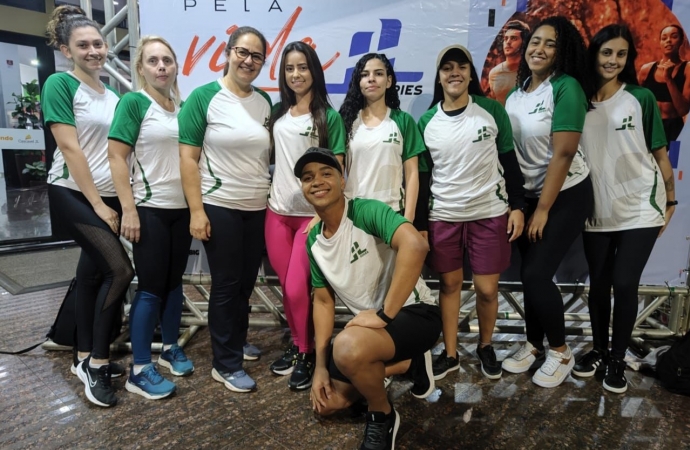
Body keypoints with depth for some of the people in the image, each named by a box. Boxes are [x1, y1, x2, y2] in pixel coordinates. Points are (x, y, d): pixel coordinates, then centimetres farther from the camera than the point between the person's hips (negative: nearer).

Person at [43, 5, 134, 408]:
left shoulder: (112, 95, 13)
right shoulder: (60, 84, -7)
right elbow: (70, 149, -14)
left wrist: (116, 202, 6)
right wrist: (98, 205, -16)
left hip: (108, 197, 7)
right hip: (74, 194, -6)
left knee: (94, 272, 9)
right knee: (121, 270, -16)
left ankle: (86, 357, 22)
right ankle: (97, 363, -2)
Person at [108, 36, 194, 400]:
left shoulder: (183, 107, 10)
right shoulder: (133, 102, -6)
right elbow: (116, 157, -11)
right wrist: (128, 210, -17)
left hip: (182, 208, 5)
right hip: (149, 209, -5)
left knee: (174, 281, 12)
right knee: (151, 287, -2)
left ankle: (170, 349, 28)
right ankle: (139, 371, 10)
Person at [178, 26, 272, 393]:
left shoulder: (265, 103, 8)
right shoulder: (203, 97, -7)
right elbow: (187, 158, -9)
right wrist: (196, 211, -15)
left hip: (258, 208, 5)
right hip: (219, 208, -5)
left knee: (247, 282, 14)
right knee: (226, 285, 3)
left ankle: (237, 342, 35)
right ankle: (225, 364, 17)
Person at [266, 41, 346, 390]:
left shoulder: (329, 117, -2)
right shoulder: (277, 114, 11)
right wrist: (266, 195, 9)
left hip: (312, 213, -4)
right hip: (276, 211, 5)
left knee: (298, 288, -3)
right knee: (286, 287, 11)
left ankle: (307, 353, 18)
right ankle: (296, 344, 30)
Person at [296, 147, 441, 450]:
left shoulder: (366, 211, -21)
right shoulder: (313, 240, 2)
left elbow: (415, 246, -40)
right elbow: (323, 300, 9)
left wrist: (384, 314, -33)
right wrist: (320, 366, 4)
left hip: (414, 313, -8)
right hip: (371, 321, 8)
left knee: (348, 348, -37)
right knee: (326, 403, 10)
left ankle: (382, 416, -3)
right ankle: (408, 363, 24)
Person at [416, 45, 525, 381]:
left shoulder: (492, 110, -1)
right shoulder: (427, 121, 1)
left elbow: (509, 161, 4)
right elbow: (422, 176, 3)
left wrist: (517, 206, -2)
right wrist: (419, 224, 1)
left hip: (490, 213, -1)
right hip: (443, 216, 1)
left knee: (487, 288, 4)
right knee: (449, 284, 10)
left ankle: (485, 346, 31)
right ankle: (450, 353, 26)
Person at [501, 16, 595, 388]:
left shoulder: (566, 88, -13)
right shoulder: (516, 93, 6)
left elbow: (563, 153, -18)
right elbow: (509, 149, 7)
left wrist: (543, 210, -17)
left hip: (566, 196, -6)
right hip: (528, 196, 6)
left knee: (537, 274, -8)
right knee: (529, 274, 8)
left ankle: (560, 352, 14)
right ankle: (534, 345, 27)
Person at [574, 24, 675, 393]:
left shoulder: (641, 98, -2)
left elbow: (659, 154, 1)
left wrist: (670, 200, 2)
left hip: (639, 209, -2)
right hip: (598, 211, 2)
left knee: (624, 284, -3)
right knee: (599, 283, 10)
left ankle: (618, 360, 17)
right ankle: (598, 350, 29)